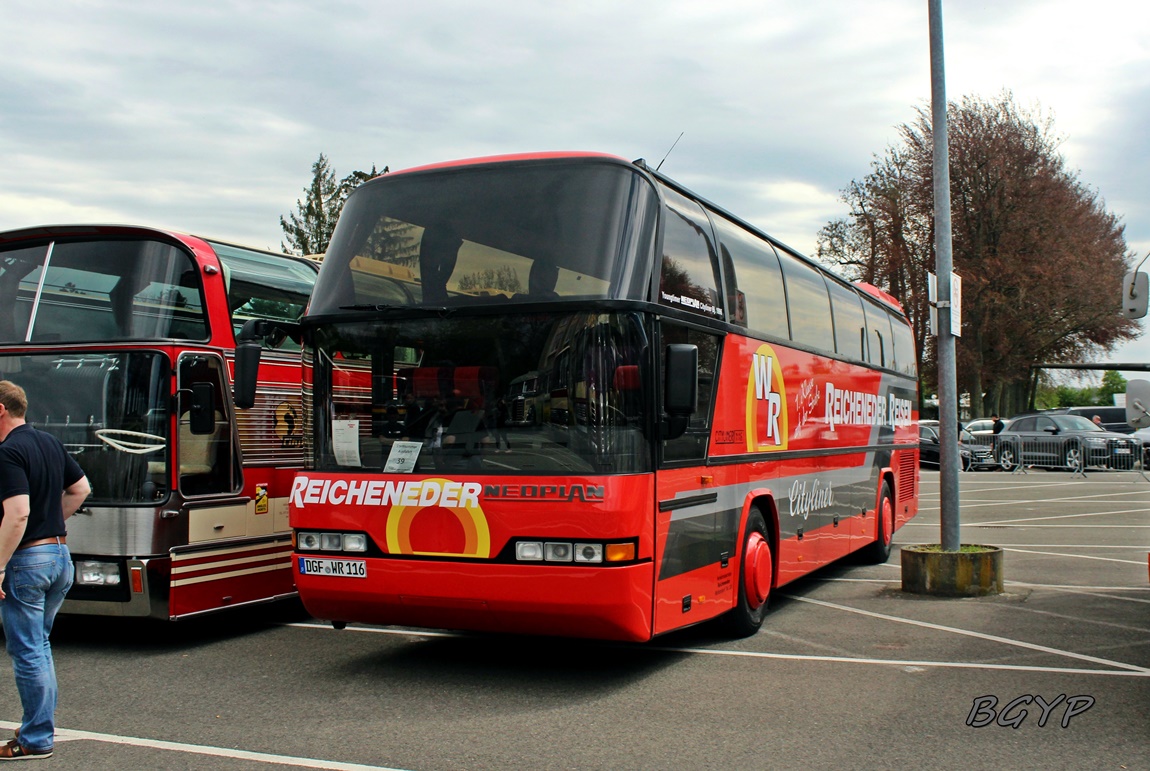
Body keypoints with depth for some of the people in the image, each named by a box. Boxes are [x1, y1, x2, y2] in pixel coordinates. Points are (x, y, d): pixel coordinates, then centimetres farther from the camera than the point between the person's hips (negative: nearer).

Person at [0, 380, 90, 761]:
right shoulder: (51, 444, 10)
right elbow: (81, 489, 20)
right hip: (60, 554, 9)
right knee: (39, 645, 20)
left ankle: (36, 740, 7)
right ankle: (42, 724, 26)